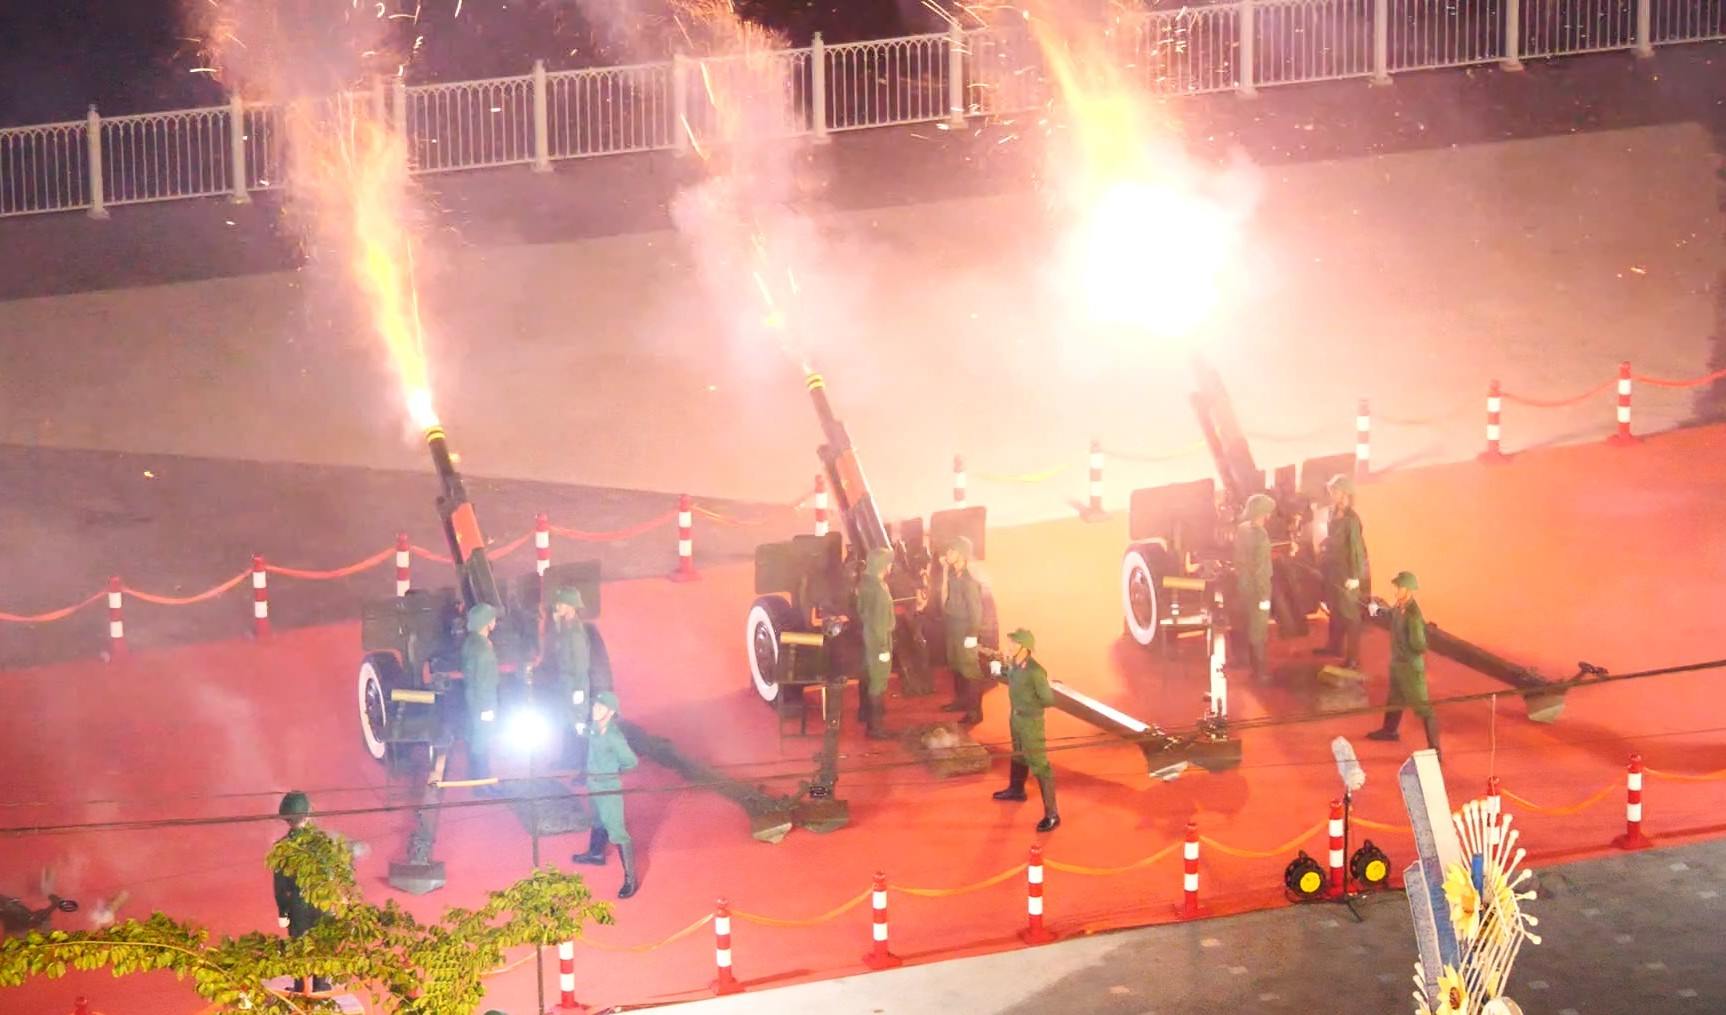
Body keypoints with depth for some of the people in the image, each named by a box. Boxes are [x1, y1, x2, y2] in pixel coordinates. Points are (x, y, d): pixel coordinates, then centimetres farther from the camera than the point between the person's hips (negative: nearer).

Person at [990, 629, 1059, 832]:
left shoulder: (1035, 672, -31)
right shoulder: (1014, 664, -7)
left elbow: (1048, 699, -23)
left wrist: (1029, 708, -11)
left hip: (1031, 722, -8)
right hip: (1016, 717, 8)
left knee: (1039, 766, -4)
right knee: (1018, 755, 31)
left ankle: (1052, 815, 0)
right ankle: (1016, 790, 57)